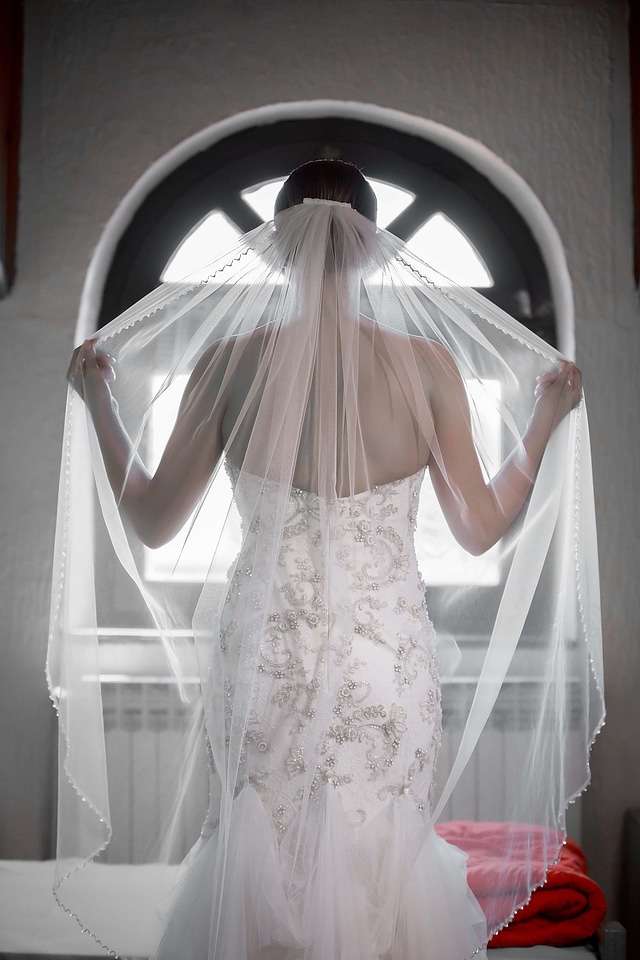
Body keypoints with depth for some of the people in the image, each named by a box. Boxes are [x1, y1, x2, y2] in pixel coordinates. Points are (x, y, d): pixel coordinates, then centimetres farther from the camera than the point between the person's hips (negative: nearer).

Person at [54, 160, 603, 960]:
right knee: (379, 861, 18)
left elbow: (154, 524, -1)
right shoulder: (431, 364, -7)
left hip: (261, 654, 0)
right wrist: (548, 417, 12)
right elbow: (482, 530, -1)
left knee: (258, 858, 18)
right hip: (386, 657, 0)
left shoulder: (226, 361, -7)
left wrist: (100, 404, 12)